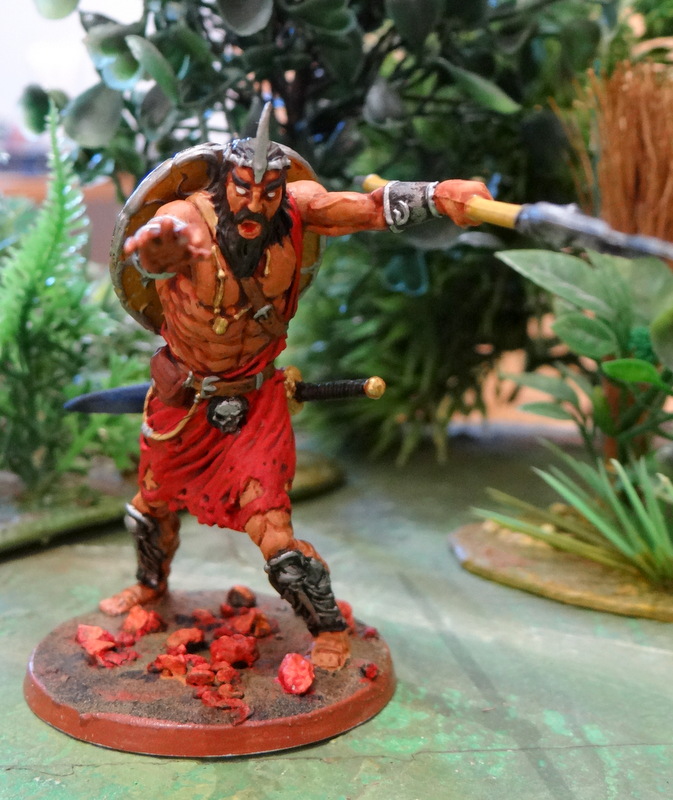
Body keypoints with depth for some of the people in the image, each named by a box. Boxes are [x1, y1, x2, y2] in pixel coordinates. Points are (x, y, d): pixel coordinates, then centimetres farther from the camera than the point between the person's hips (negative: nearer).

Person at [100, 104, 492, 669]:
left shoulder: (296, 209, -21)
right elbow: (154, 250, -51)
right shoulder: (188, 218, -29)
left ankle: (330, 630, 18)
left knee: (271, 529, -9)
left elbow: (372, 208, -22)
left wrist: (436, 196, -40)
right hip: (182, 398, 2)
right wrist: (161, 240, -75)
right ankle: (152, 586, 58)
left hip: (256, 400, -1)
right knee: (152, 505, 24)